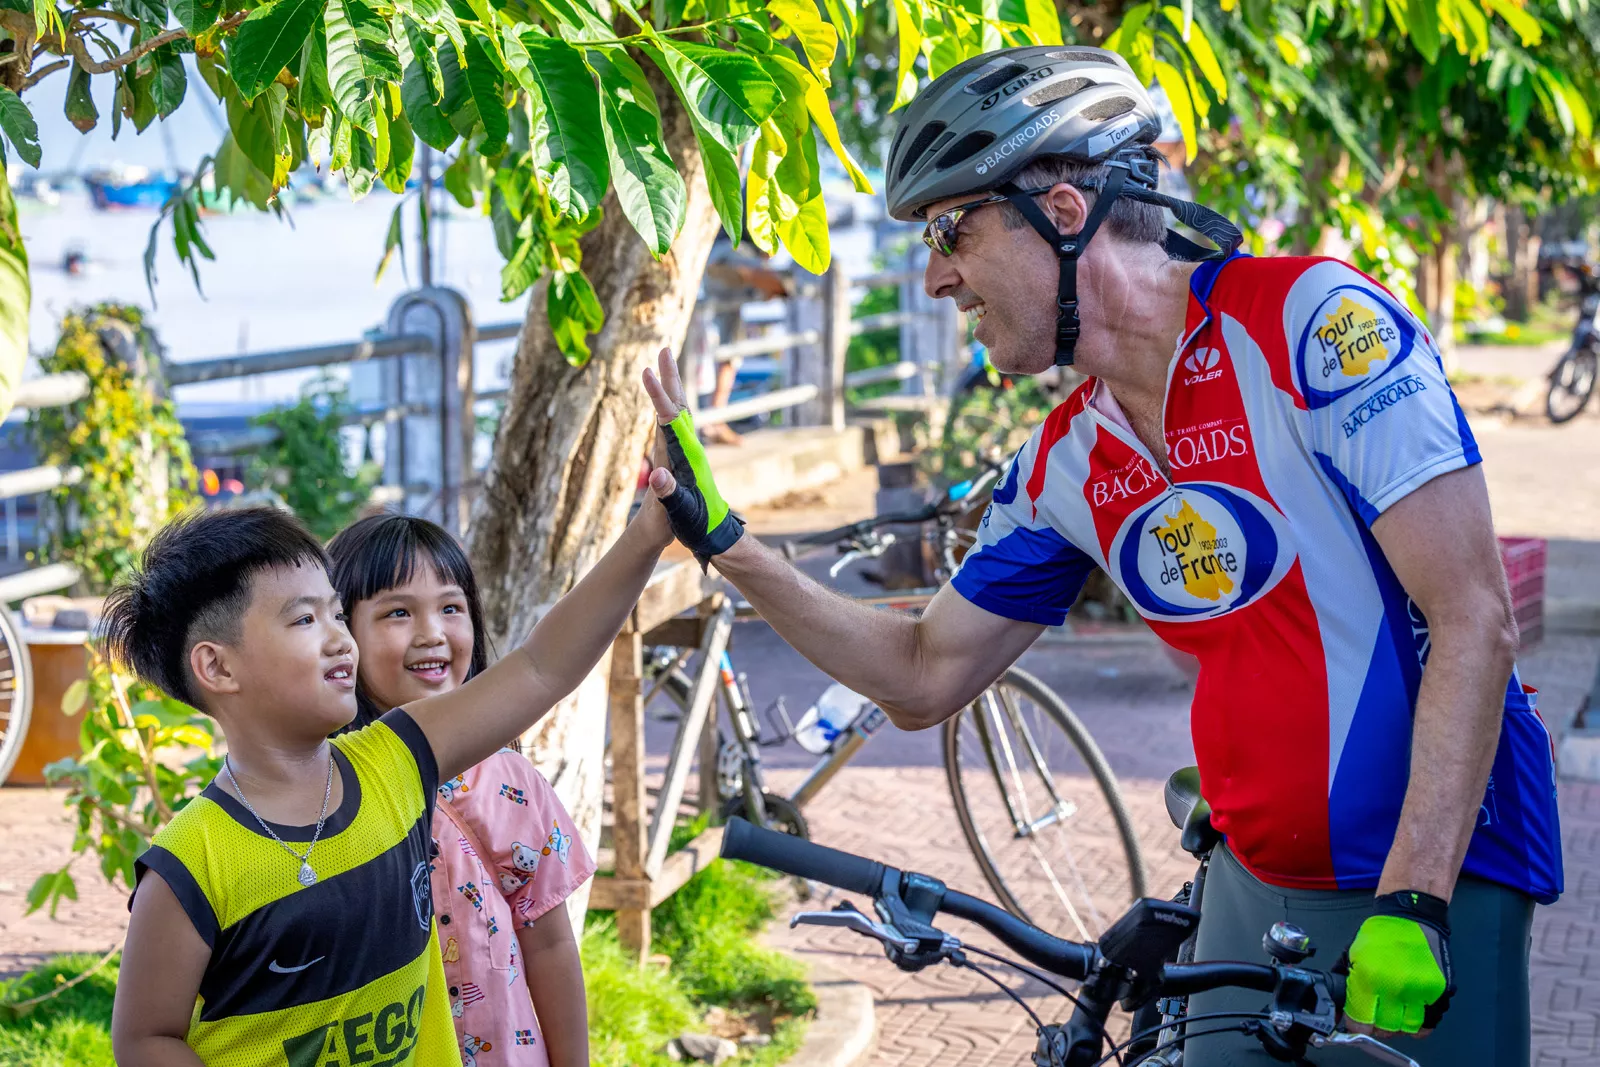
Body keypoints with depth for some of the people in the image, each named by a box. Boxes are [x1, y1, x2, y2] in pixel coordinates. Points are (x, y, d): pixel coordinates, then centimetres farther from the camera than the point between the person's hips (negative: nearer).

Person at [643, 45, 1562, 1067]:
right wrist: (724, 541, 7)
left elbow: (1475, 622, -19)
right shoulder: (1065, 466, 5)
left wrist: (1410, 906, -25)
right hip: (1255, 882, 6)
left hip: (1436, 867, -6)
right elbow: (925, 678, 16)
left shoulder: (1313, 320, -15)